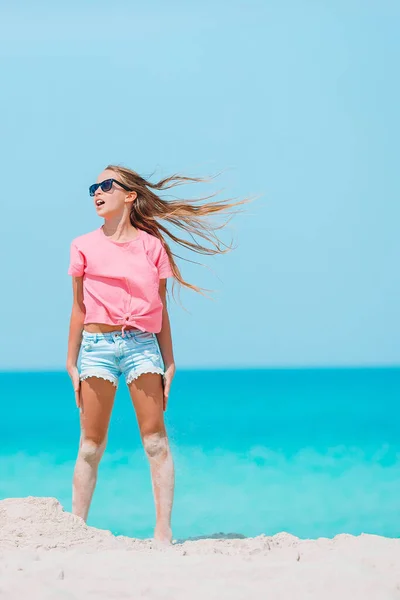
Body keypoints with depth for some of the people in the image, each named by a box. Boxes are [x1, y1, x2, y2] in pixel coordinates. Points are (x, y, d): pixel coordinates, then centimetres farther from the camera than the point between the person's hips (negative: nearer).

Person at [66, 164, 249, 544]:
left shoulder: (152, 246, 7)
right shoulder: (84, 247, 8)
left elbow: (160, 309, 10)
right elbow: (79, 308, 11)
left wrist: (168, 363, 7)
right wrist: (72, 363, 8)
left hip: (142, 344, 0)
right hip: (97, 345, 0)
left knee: (155, 438, -6)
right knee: (91, 443, 1)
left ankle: (163, 532, -6)